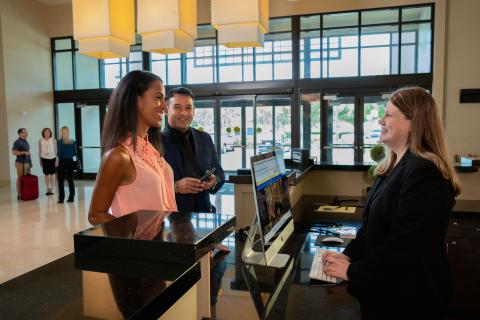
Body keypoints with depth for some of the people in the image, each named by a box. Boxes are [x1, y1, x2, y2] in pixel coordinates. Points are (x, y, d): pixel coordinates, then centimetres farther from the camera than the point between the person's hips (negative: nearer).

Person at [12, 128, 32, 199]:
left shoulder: (26, 142, 16)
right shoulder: (17, 142, -9)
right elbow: (14, 152, -17)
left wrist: (30, 162, 18)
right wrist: (24, 152, -21)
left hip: (27, 162, 7)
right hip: (21, 163, -7)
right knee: (20, 179, -3)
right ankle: (19, 194, 2)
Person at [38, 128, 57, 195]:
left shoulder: (53, 140, -1)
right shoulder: (40, 141, 4)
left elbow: (56, 150, 0)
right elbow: (39, 151, 8)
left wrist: (57, 159, -4)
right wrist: (40, 160, 7)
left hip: (52, 158, -1)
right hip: (44, 158, 1)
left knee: (52, 174, 3)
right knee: (46, 174, 4)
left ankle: (51, 189, 9)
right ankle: (48, 189, 11)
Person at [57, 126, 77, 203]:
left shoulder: (60, 142, -10)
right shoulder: (72, 142, 1)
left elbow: (59, 153, -12)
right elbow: (75, 153, 1)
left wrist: (59, 158, 7)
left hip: (62, 162, -4)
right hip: (70, 161, 4)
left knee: (61, 181, 5)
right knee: (70, 180, 9)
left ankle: (61, 199, 5)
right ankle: (71, 198, 11)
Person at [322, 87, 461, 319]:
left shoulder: (424, 173, -24)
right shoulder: (393, 167, 7)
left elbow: (403, 245, -27)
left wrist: (352, 271, -18)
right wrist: (348, 255, -1)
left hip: (408, 299, -8)